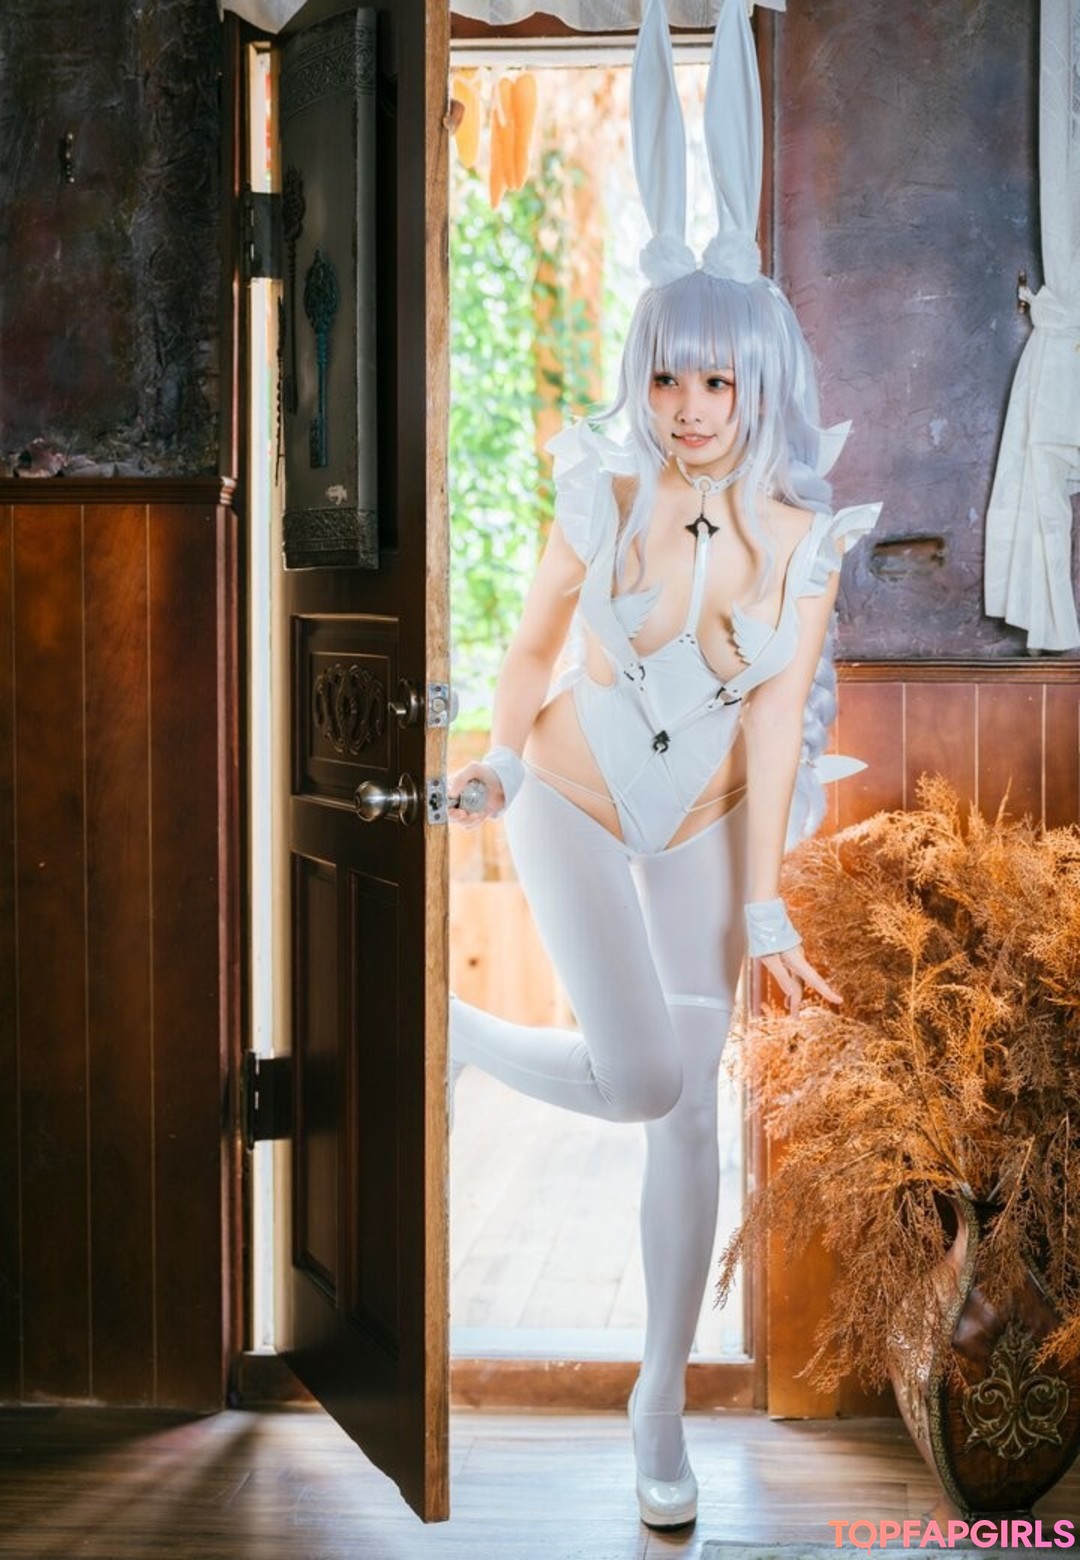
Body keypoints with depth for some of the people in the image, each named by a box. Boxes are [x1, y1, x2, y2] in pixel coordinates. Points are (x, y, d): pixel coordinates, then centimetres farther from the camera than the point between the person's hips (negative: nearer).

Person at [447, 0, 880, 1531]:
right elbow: (531, 645, -3)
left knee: (693, 1104, 6)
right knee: (641, 1078, -20)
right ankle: (453, 1034, 10)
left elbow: (776, 722, -13)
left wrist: (762, 902, -18)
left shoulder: (802, 537, -11)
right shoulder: (605, 493, -15)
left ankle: (664, 1397, 21)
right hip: (575, 807, -3)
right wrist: (499, 764, -20)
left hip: (703, 827, 3)